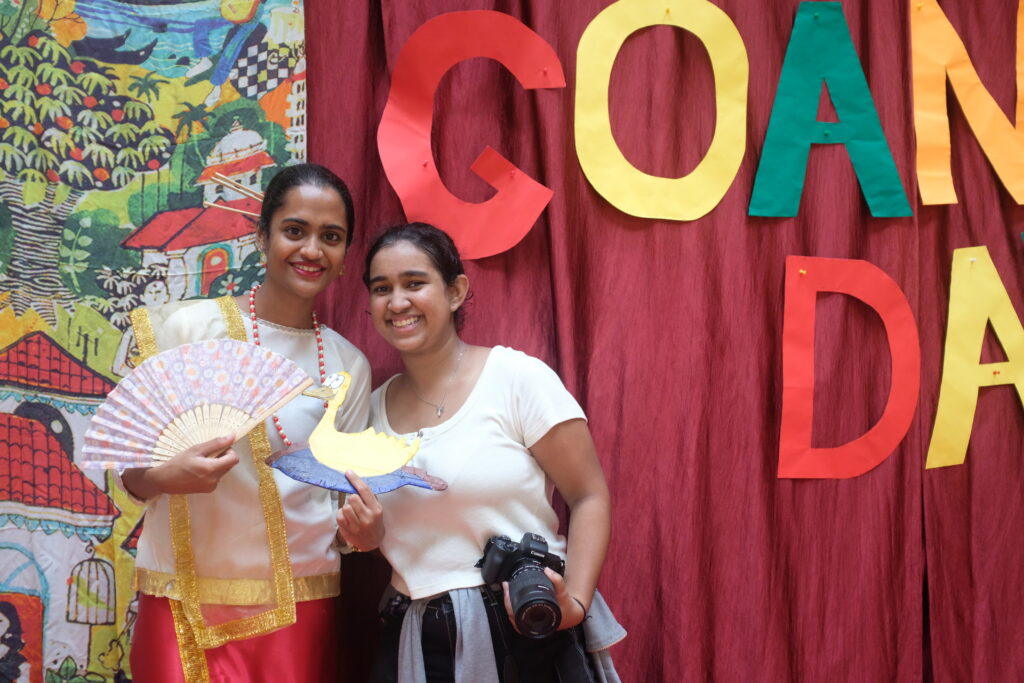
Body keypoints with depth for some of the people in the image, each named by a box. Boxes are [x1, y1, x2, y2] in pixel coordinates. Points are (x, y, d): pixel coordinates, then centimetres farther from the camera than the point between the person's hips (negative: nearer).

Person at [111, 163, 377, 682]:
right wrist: (167, 477, -22)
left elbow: (343, 497, 9)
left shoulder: (349, 365, 4)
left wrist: (361, 527, -12)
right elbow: (130, 469, 0)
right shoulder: (187, 327, -6)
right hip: (188, 603, -2)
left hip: (301, 606, 3)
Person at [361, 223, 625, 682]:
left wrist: (575, 603, -21)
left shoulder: (518, 377, -9)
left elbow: (590, 499, -8)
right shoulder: (374, 407, 7)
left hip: (525, 632, -4)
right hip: (415, 644, 5)